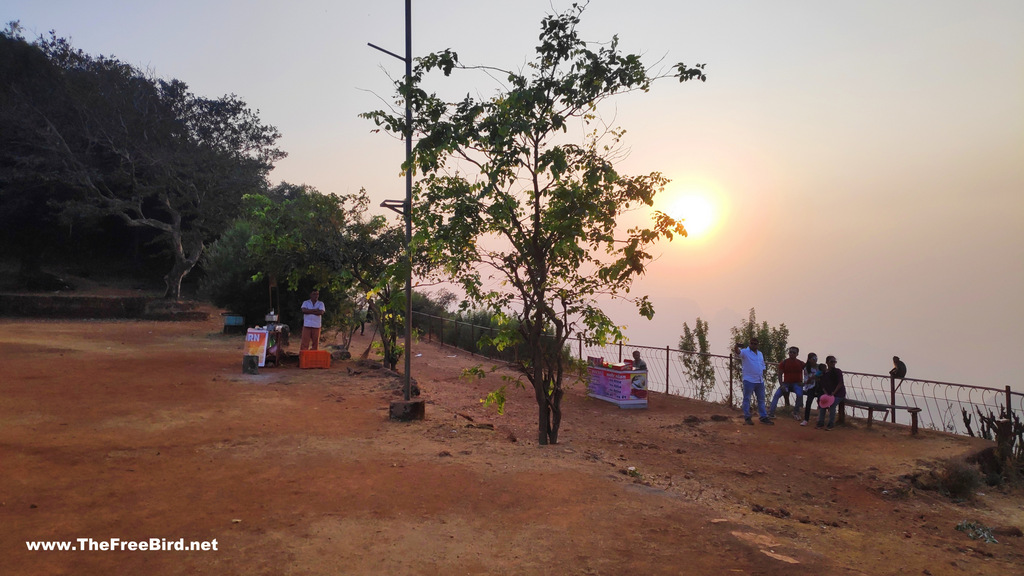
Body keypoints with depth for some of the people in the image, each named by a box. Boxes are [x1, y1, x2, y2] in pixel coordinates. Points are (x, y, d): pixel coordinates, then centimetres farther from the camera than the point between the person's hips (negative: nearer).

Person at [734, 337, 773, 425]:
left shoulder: (760, 354, 16)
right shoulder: (745, 352, -6)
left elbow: (763, 366, 22)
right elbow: (738, 352, -28)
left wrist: (763, 376, 12)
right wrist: (736, 346, -50)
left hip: (760, 381, 7)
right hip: (749, 381, -7)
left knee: (761, 399, 13)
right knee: (747, 399, -1)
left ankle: (763, 417, 21)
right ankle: (747, 418, 5)